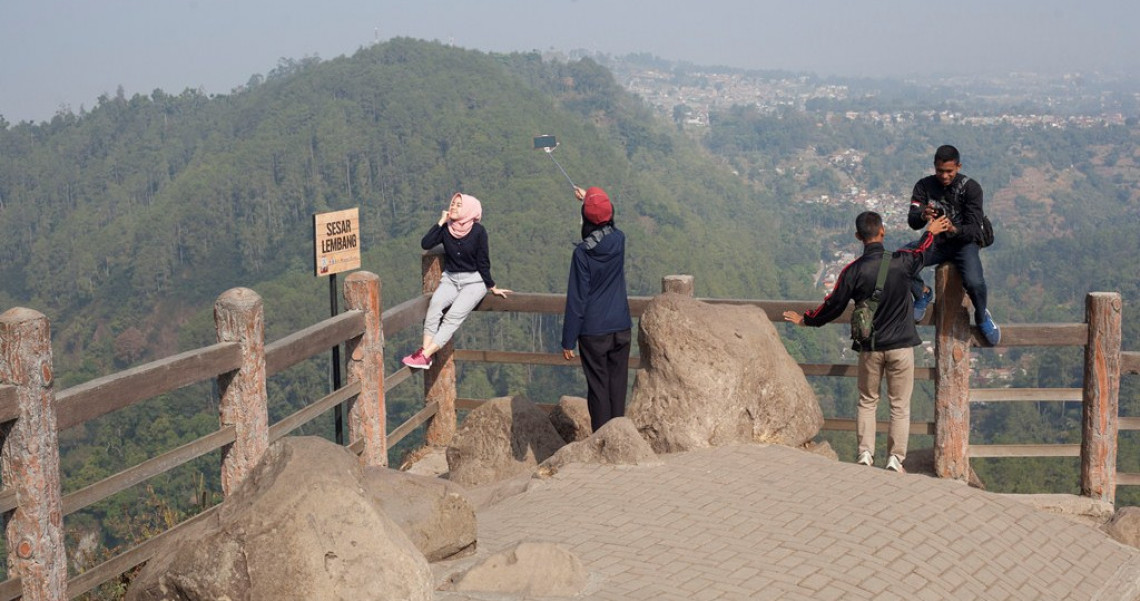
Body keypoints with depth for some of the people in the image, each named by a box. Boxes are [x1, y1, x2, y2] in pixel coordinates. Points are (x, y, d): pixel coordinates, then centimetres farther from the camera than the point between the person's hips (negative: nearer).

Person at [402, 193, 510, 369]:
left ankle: (425, 355, -34)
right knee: (435, 304, -28)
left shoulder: (478, 231, -8)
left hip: (474, 282, -3)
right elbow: (425, 244, -13)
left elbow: (483, 262, -3)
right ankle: (425, 350, -35)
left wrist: (492, 287, -1)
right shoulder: (446, 229, 0)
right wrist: (441, 222, -11)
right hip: (450, 279, 3)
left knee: (454, 315, -25)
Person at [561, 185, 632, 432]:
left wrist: (568, 340, -7)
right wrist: (588, 199, 39)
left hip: (593, 331, -4)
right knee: (618, 386, 11)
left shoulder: (582, 252, -15)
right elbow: (608, 223, 25)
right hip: (621, 328, 4)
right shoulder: (619, 240, -3)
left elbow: (577, 300, -14)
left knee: (598, 387, 4)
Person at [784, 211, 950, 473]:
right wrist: (931, 232, 39)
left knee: (867, 402, 16)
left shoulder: (853, 271, -11)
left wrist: (805, 319, 16)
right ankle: (895, 459, 8)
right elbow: (922, 251, 17)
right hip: (900, 345, 0)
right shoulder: (902, 262, -8)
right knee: (900, 405, 8)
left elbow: (832, 306, -1)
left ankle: (865, 454, 11)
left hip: (869, 348, 0)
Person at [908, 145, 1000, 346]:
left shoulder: (970, 187, -11)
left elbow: (973, 228, -17)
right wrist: (922, 216, -38)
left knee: (974, 282, -31)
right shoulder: (925, 185, -3)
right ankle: (923, 294, 5)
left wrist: (955, 230, -40)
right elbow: (912, 221, -13)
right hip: (936, 241, 3)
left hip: (964, 241, -2)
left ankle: (982, 317, 6)